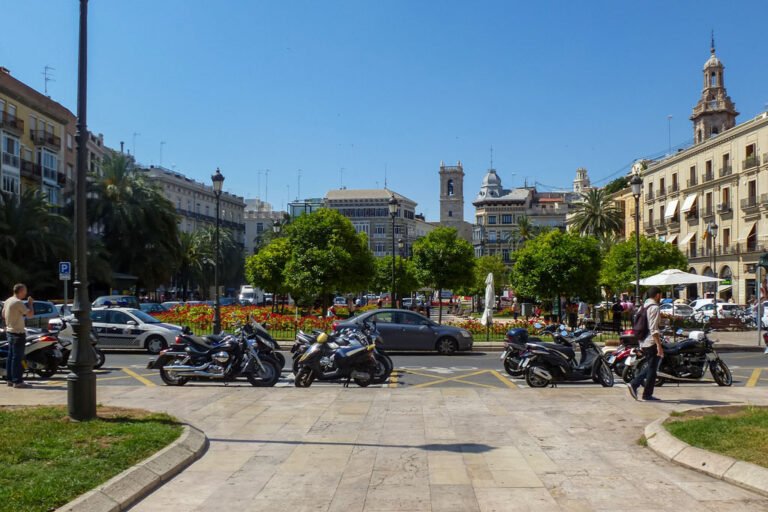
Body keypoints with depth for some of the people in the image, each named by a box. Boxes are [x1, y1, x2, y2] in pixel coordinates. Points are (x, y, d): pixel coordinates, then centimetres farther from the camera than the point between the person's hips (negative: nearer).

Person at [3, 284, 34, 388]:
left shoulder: (7, 301, 12)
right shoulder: (18, 302, -17)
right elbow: (30, 314, -20)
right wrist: (30, 303, -7)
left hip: (9, 331, 10)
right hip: (18, 333, -10)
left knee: (11, 357, 14)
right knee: (17, 357, -8)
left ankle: (10, 379, 20)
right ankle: (17, 381, -8)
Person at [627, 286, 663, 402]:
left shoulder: (643, 306, 13)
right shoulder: (654, 307, -14)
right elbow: (653, 329, -20)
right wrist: (659, 346, -21)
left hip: (644, 343, 9)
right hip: (652, 342, -9)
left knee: (651, 366, 18)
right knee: (652, 368, 0)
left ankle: (634, 384, 8)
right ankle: (647, 395, 6)